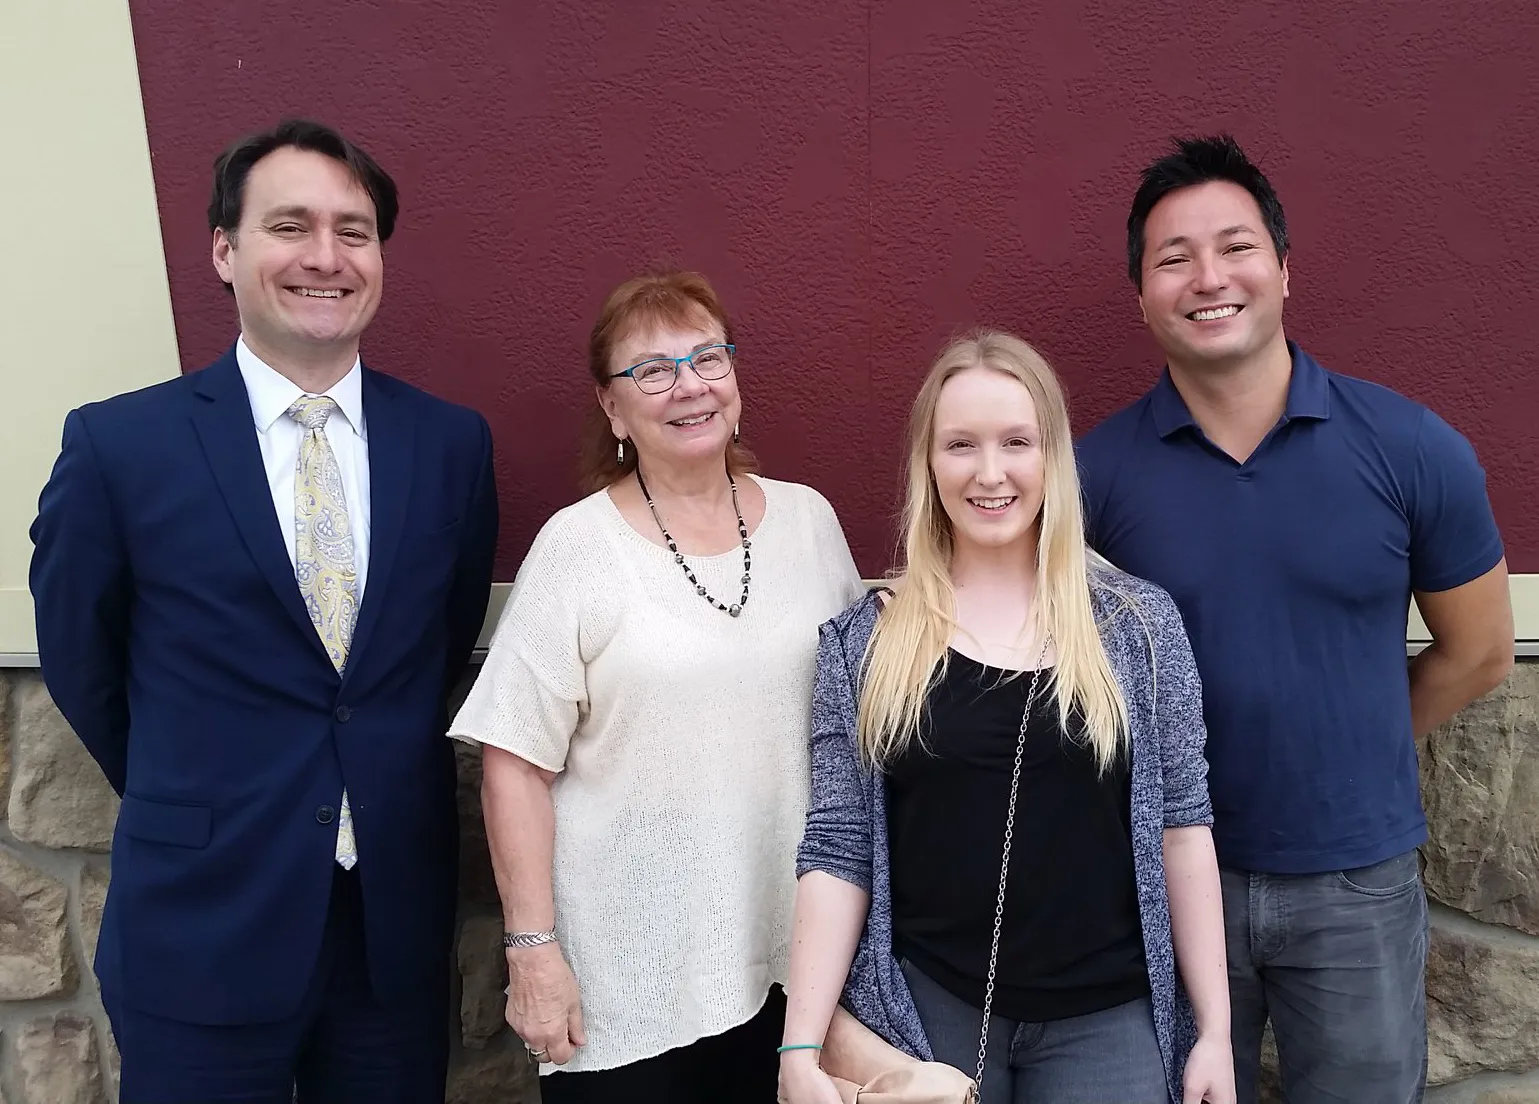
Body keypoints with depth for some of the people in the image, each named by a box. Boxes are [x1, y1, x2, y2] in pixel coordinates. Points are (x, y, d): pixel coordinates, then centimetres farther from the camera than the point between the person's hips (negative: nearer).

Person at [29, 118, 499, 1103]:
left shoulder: (453, 441, -2)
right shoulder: (117, 443, -8)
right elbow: (78, 658, 3)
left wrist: (380, 784, 10)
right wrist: (187, 804, 11)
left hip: (399, 918, 2)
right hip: (202, 926, -2)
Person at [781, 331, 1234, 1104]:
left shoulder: (1138, 623, -3)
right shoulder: (864, 641, -3)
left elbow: (1180, 830, 0)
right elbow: (837, 852, -4)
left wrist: (1213, 1030, 1)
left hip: (1105, 1016, 0)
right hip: (923, 1010, 0)